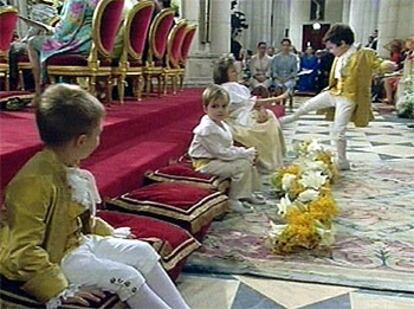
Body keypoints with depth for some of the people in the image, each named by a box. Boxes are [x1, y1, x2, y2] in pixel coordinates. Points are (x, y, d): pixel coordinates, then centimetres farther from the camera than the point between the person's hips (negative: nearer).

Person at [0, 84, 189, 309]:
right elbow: (24, 250, -28)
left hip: (79, 241, 9)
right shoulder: (35, 182, -29)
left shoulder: (68, 166, -1)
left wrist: (110, 233, 17)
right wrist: (60, 290, -28)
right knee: (126, 277, -17)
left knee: (143, 251, 2)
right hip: (55, 258, -9)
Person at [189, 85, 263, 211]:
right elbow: (221, 152, -26)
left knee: (249, 160, 10)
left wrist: (244, 152, -6)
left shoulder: (221, 124, 7)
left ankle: (247, 193, 19)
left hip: (220, 158, 10)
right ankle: (233, 199, -7)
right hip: (207, 163, -10)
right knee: (242, 165, -20)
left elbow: (229, 147, 12)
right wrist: (244, 153, -19)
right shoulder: (207, 129, -25)